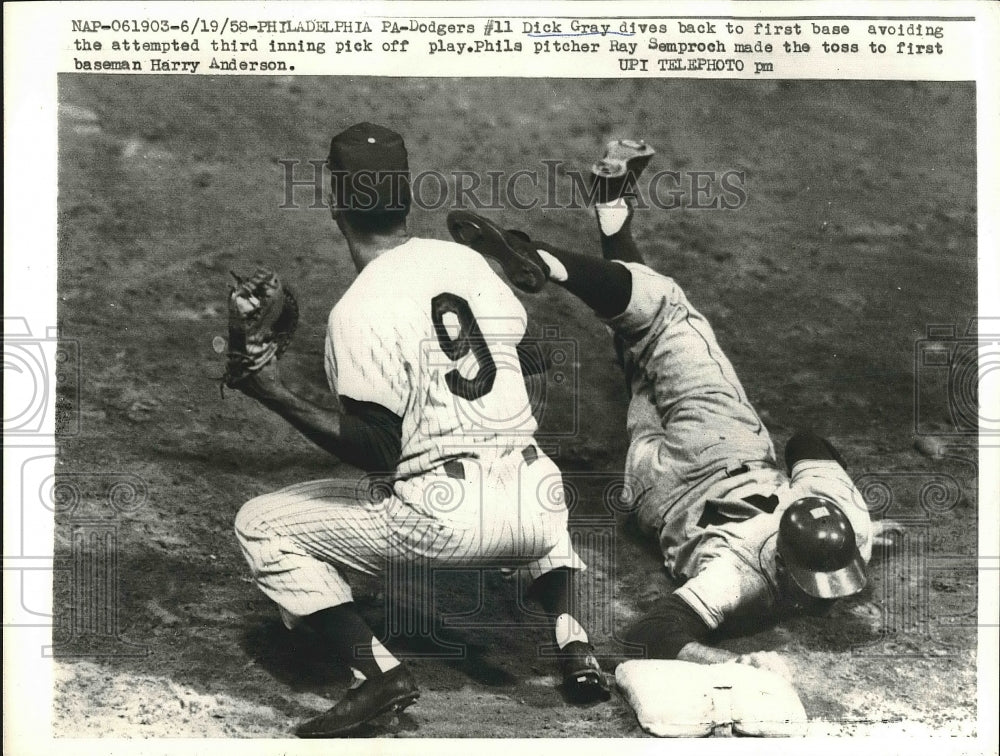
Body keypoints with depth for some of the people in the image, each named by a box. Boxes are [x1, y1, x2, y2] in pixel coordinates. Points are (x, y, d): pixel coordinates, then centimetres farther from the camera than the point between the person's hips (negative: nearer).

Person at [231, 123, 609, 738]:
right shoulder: (467, 259, 8)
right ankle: (573, 643, 16)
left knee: (261, 527, 10)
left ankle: (381, 672, -3)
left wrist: (279, 398, -8)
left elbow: (376, 451, -12)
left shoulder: (359, 312, -10)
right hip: (531, 509, 6)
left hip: (444, 518, -6)